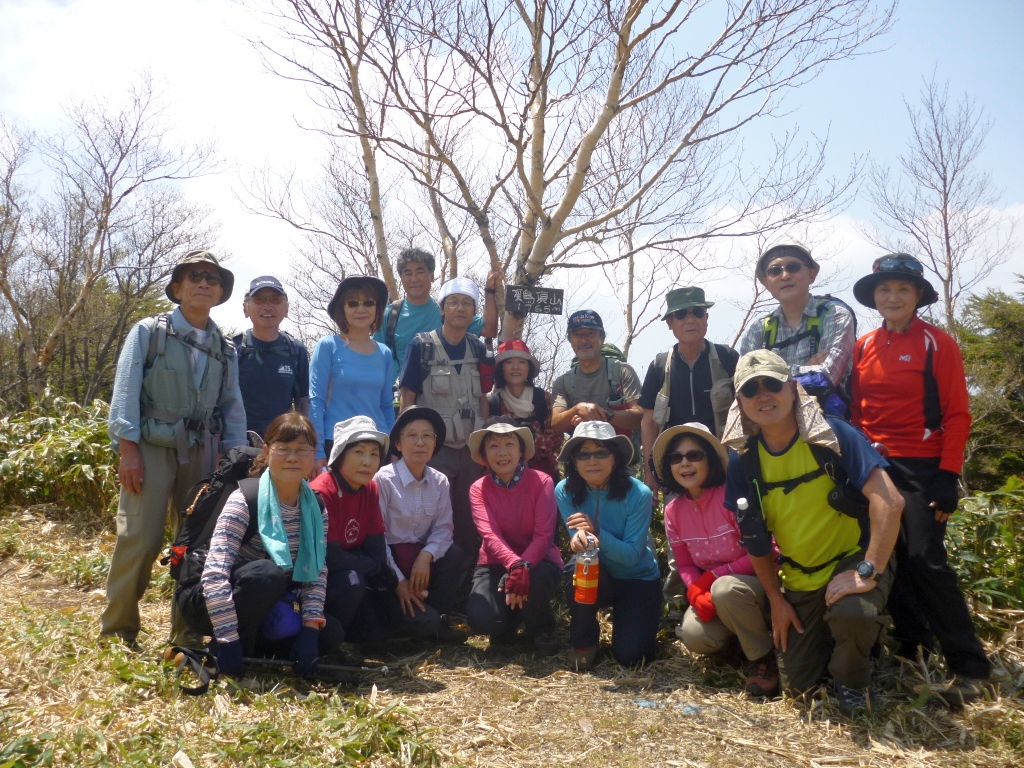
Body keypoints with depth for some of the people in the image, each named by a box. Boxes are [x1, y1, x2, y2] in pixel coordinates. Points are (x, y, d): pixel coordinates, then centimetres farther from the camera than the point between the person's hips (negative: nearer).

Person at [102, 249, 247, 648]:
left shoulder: (225, 349, 13)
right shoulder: (148, 331, 2)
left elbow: (232, 406, 11)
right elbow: (125, 391, -5)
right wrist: (128, 449, -14)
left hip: (202, 452, 4)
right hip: (152, 447, -4)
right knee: (140, 540, -9)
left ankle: (186, 632, 18)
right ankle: (117, 630, 8)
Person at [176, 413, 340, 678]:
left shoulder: (315, 508, -3)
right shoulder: (244, 501, -21)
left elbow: (317, 573, -4)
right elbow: (214, 575, -29)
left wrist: (309, 630, -16)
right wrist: (228, 641, -32)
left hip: (263, 611, 6)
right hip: (209, 604, -5)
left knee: (330, 634, -13)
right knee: (268, 573, -34)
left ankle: (248, 647, 2)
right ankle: (221, 647, -13)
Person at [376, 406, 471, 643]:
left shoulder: (440, 482, 1)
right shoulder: (383, 480, -15)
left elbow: (443, 528, -5)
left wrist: (426, 555, -24)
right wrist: (398, 580, -18)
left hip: (421, 557, 6)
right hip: (389, 560, -6)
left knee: (457, 556, -23)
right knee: (423, 621, -24)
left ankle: (437, 618, -3)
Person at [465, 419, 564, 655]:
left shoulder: (541, 482, -10)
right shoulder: (478, 489, -5)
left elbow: (544, 535, -17)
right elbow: (490, 535, -20)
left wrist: (524, 567, -37)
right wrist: (514, 564, -41)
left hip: (538, 560, -1)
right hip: (496, 563, 2)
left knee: (534, 581, -39)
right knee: (480, 618, -27)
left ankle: (542, 632, 0)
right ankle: (510, 620, 15)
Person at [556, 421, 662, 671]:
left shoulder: (638, 494, -23)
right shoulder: (565, 492, -15)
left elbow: (632, 555, -23)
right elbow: (576, 537, -15)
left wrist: (597, 532, -39)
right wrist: (579, 538, -40)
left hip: (638, 579, -2)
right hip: (597, 577, 2)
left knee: (629, 656, -17)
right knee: (578, 566, -34)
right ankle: (583, 642, -6)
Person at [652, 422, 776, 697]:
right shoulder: (673, 510, -3)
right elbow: (685, 565, 3)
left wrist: (712, 577, -20)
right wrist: (697, 594, -18)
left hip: (755, 583, -4)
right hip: (711, 590, 5)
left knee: (725, 588, -38)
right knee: (694, 636, -24)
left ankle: (764, 657, -10)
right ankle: (739, 637, 12)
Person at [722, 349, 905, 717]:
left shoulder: (833, 436, -21)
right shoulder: (742, 465, -9)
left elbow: (890, 501, -30)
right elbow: (756, 540, 2)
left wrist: (868, 572, -32)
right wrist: (776, 600, 1)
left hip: (854, 560, -4)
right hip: (799, 578, 4)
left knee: (852, 612, -37)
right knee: (796, 683, 5)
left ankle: (852, 681, -3)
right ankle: (829, 640, 38)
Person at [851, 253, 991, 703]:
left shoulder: (938, 343, -3)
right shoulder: (862, 347, 8)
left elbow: (957, 415, -6)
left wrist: (949, 476, -13)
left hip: (922, 467, -4)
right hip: (874, 467, 5)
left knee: (926, 561, -10)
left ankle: (969, 666, 3)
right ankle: (912, 645, 23)